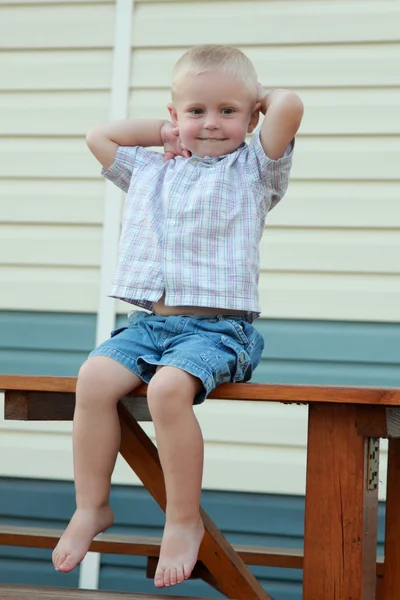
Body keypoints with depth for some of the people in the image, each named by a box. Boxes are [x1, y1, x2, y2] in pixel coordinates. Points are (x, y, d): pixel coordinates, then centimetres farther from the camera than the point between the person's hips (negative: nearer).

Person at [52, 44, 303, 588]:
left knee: (169, 387, -32)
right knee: (94, 377, -21)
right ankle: (91, 506, -9)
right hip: (150, 322, 5)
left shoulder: (253, 169, 8)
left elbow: (290, 106, -6)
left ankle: (184, 520, -19)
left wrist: (263, 99, 15)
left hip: (218, 326, -5)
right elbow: (98, 136, 32)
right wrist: (162, 132, 26)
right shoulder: (150, 171, 22)